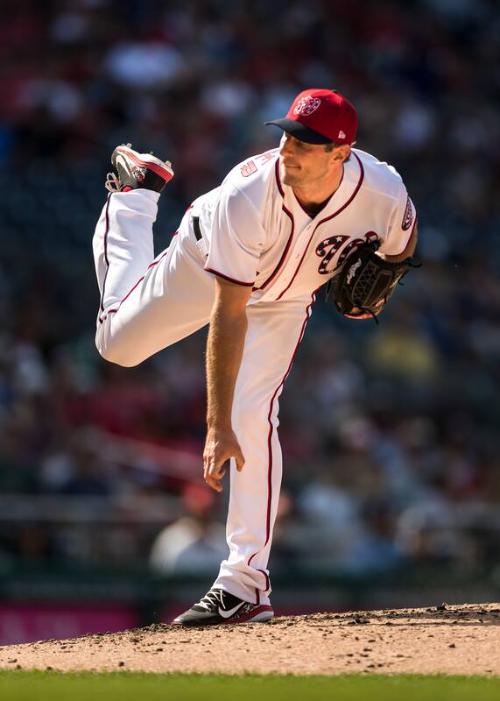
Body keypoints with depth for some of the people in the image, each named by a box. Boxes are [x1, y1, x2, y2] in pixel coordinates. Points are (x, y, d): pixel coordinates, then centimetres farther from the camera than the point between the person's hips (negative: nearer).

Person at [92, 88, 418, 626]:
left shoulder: (383, 192, -36)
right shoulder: (246, 197, -44)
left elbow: (399, 244, -7)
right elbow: (228, 316, -41)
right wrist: (217, 428, -43)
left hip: (285, 299, 1)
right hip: (204, 268, -1)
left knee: (254, 418, -18)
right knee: (116, 344, 18)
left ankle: (246, 584, -15)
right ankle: (135, 195, 41)